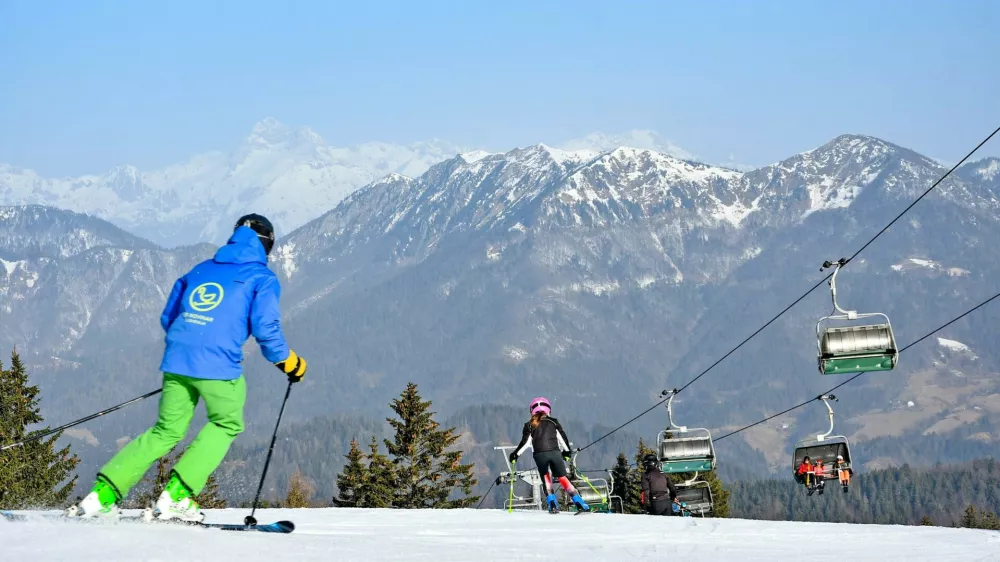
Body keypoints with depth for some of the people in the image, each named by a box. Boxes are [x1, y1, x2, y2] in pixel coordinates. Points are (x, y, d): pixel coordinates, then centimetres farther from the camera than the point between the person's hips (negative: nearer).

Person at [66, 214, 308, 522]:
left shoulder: (200, 270, 23)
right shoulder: (262, 277, 6)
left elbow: (168, 317, 24)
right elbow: (265, 328, -5)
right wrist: (288, 362, 10)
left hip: (176, 360, 6)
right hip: (218, 365, -6)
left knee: (166, 430, 17)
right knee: (227, 424, 16)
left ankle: (102, 493, 7)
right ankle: (176, 495, 2)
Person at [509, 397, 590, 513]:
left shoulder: (530, 425, 11)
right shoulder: (553, 422, 14)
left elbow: (525, 442, 2)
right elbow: (562, 438, 15)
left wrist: (515, 454, 12)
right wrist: (566, 451, 29)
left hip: (539, 455, -1)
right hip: (555, 452, 1)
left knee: (546, 477, 19)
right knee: (563, 478, 7)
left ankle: (552, 502, 5)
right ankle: (579, 503, -2)